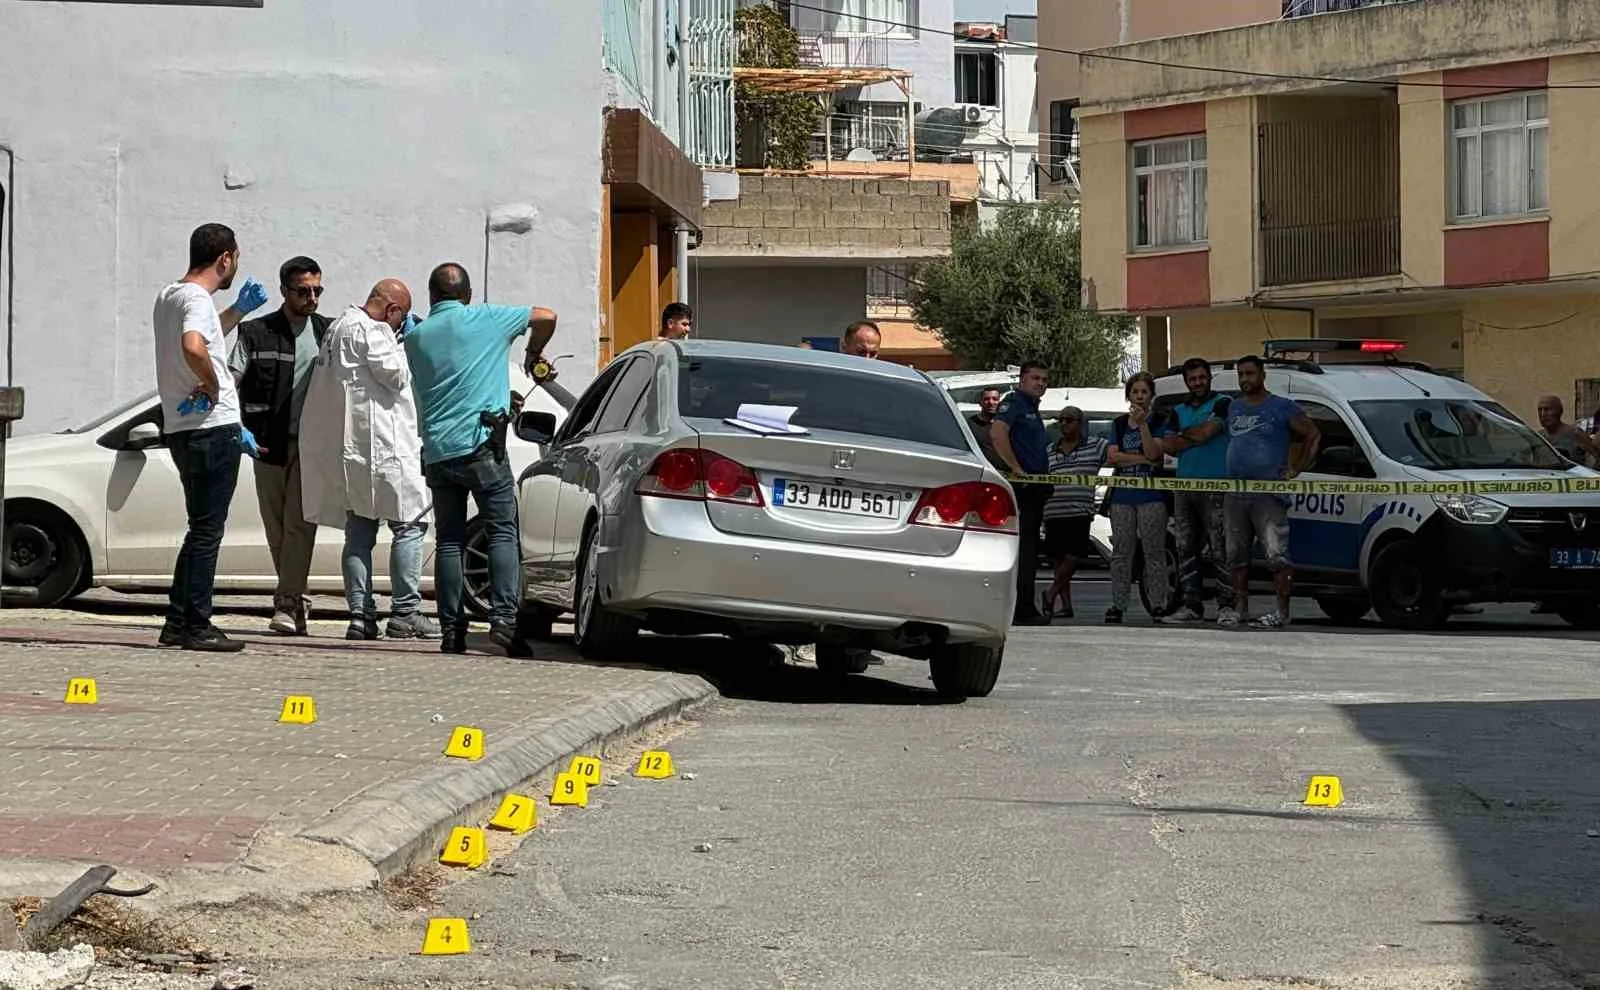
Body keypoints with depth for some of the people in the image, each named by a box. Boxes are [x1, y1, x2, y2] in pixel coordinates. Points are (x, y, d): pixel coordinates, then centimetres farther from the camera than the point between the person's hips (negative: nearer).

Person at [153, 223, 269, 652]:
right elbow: (194, 347, -36)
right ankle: (196, 627, -4)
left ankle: (178, 622, 17)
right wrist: (212, 386, -20)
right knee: (207, 531, -5)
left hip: (181, 429, 9)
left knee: (201, 529, 16)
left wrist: (238, 311, 33)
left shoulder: (168, 296, 15)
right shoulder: (197, 300, -15)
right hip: (212, 428, -9)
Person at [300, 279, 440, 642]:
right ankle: (405, 613, -8)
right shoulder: (368, 331, -12)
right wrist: (403, 342, 1)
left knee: (358, 531, 9)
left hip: (348, 449, 10)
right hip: (379, 446, -10)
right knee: (410, 525, -4)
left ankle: (360, 615, 6)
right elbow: (397, 376, -13)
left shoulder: (339, 327, 19)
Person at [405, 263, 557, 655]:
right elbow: (545, 317, 8)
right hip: (480, 445, -4)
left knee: (449, 540, 7)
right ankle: (504, 618, -15)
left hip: (436, 450, 4)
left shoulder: (416, 337, 13)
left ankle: (451, 629, 3)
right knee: (502, 532, -1)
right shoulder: (485, 319, 2)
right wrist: (534, 354, 29)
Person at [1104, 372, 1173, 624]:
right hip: (1122, 494, 4)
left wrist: (1142, 424, -15)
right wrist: (1142, 459, -7)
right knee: (1121, 551, 4)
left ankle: (1158, 605, -4)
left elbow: (1153, 453, -10)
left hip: (1151, 494, -4)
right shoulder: (1119, 424, 14)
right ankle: (1118, 605, 7)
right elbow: (1112, 457, 2)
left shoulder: (1159, 421, 4)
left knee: (1154, 551, -5)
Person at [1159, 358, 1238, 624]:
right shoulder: (1179, 411, 20)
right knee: (1187, 549, 6)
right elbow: (1168, 446, 9)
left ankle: (1226, 605, -10)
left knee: (1219, 548, -10)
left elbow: (1208, 430, -11)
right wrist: (1195, 437, -7)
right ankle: (1192, 606, 10)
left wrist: (1182, 436, 3)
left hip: (1215, 487, -7)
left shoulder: (1221, 403, 2)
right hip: (1184, 487, 7)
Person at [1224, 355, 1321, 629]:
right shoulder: (1232, 408, 16)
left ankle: (1282, 612, -12)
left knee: (1276, 555, -11)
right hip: (1234, 497, 6)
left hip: (1269, 495, -6)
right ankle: (1240, 610, 15)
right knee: (1237, 556, 9)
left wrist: (1296, 469, -2)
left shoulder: (1283, 408, 1)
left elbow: (1313, 435, 5)